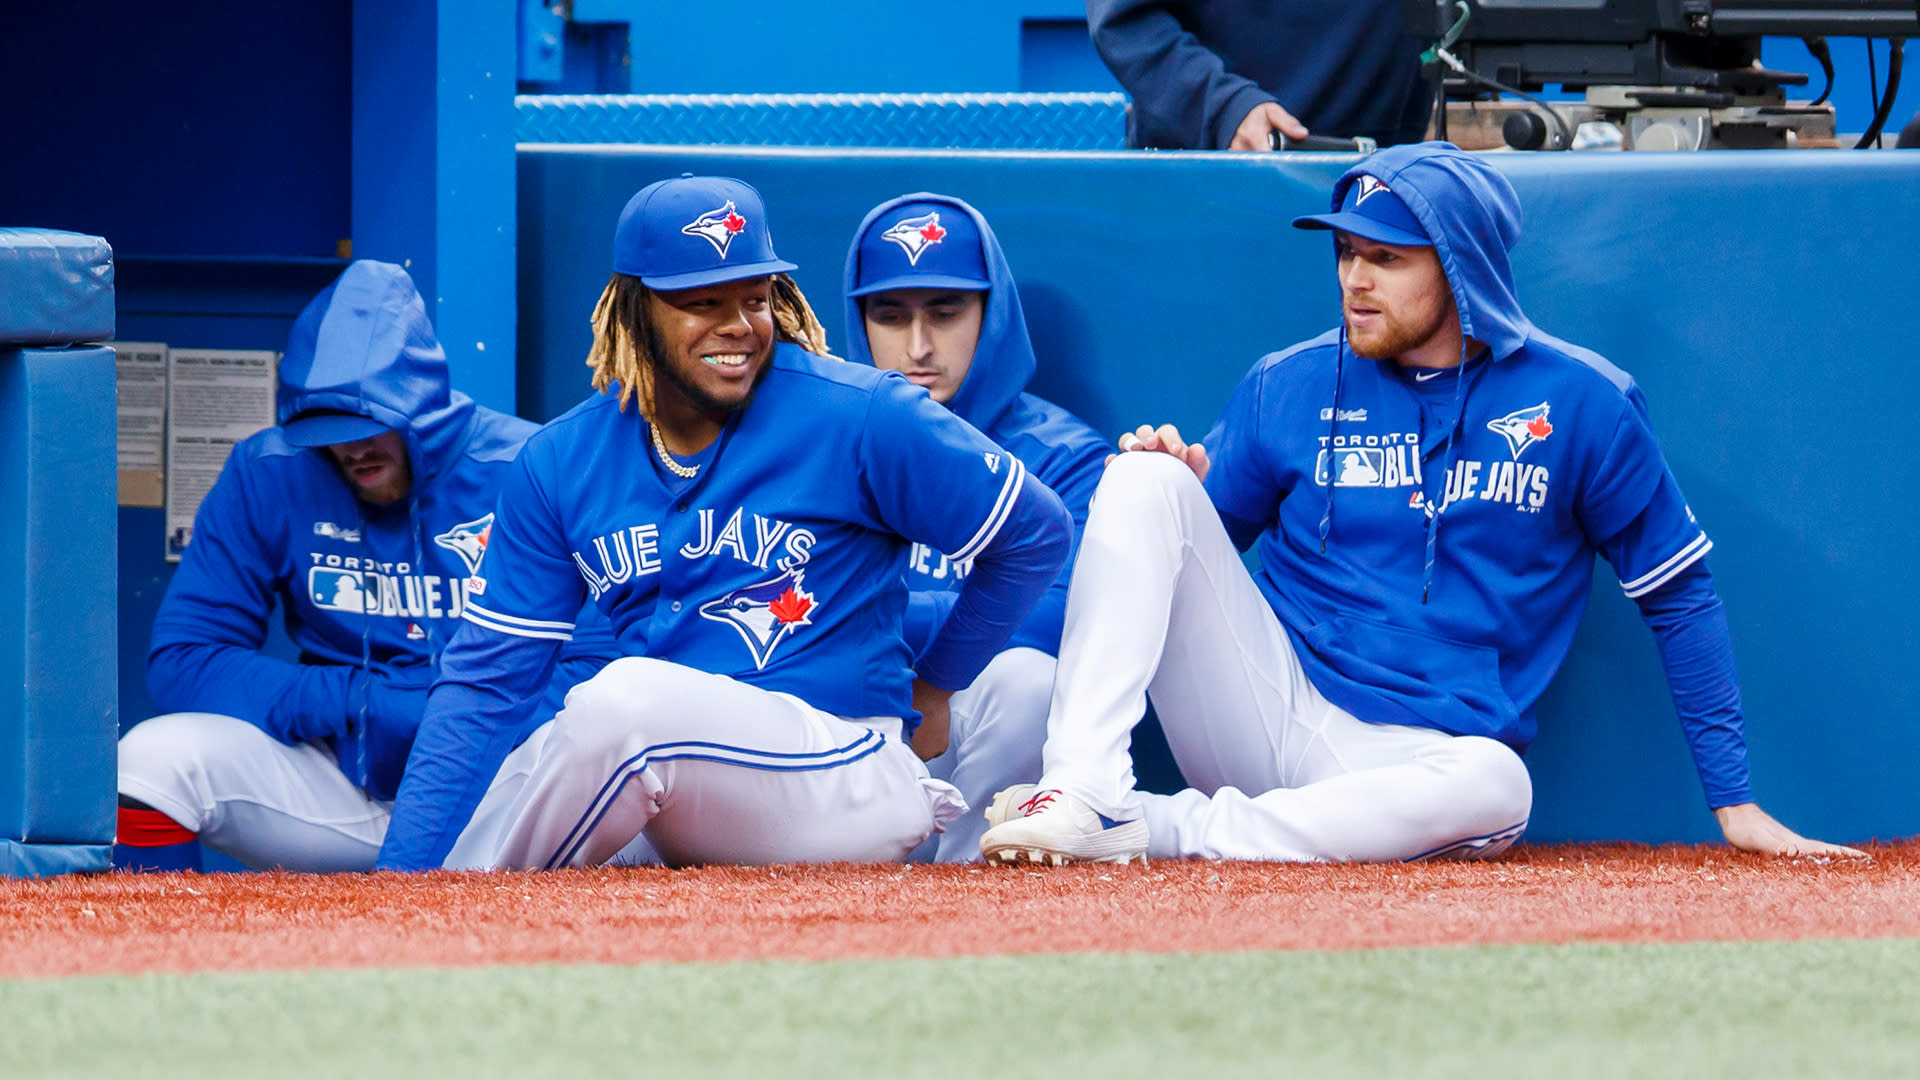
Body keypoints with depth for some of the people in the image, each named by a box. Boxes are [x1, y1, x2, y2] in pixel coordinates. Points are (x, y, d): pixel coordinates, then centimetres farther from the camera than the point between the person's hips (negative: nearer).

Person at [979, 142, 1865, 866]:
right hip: (1262, 700, 2)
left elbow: (1678, 596, 6)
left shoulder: (1580, 405, 2)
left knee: (1493, 786, -39)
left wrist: (1735, 803, 3)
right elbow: (1201, 547, 16)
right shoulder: (1289, 389, 8)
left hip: (1407, 760, -2)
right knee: (1145, 480, -18)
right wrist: (1182, 492, -9)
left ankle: (1165, 830, -33)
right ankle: (1082, 792, -30)